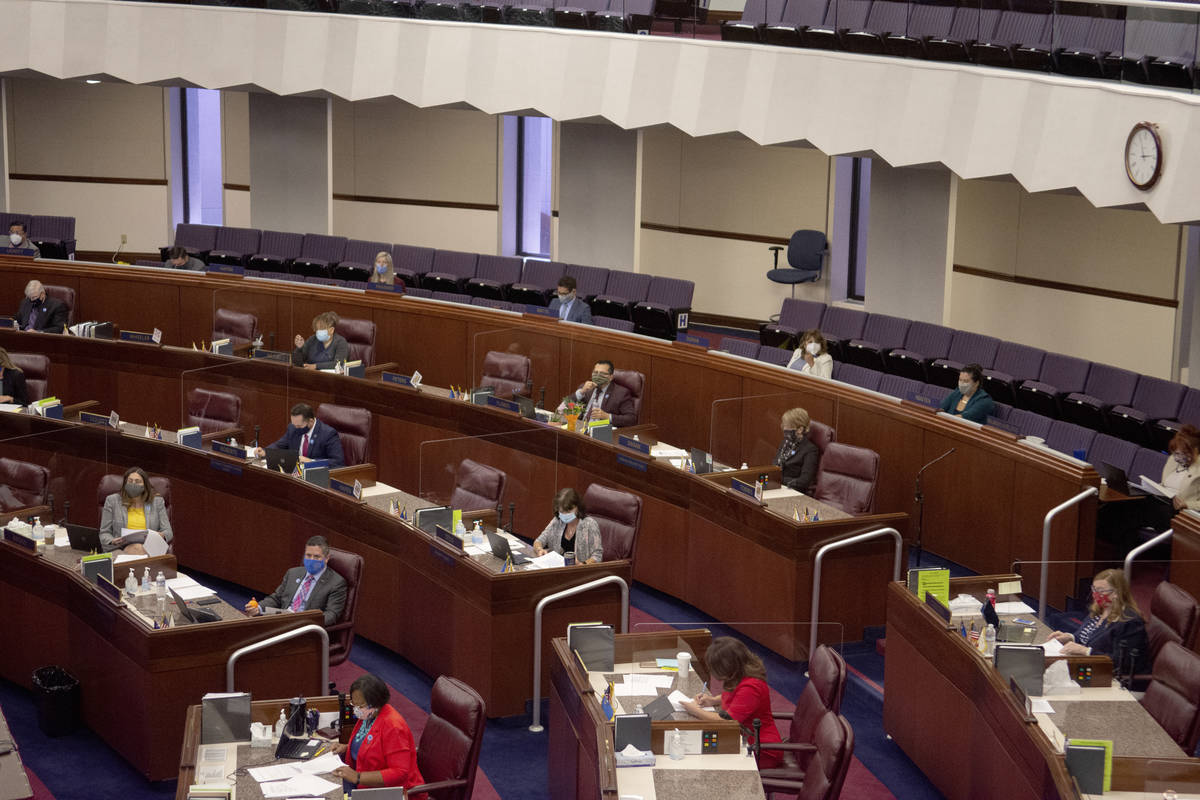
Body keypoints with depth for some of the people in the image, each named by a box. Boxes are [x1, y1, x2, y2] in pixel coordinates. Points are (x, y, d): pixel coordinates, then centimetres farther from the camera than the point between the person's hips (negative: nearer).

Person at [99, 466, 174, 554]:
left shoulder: (157, 501, 16)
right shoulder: (112, 500, 13)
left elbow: (168, 532, 13)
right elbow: (104, 533, 14)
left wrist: (161, 535, -12)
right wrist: (112, 541, -10)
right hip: (122, 549, 0)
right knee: (137, 548, -38)